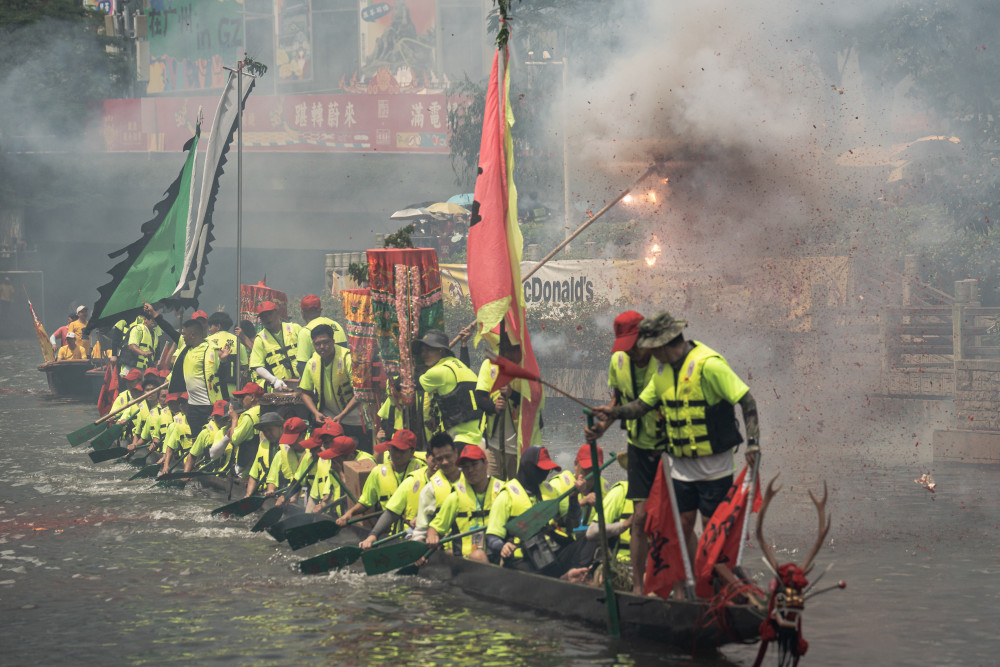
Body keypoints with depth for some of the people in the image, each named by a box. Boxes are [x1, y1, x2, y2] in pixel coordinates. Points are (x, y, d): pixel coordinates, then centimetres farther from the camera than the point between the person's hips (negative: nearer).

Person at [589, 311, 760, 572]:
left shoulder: (708, 364, -17)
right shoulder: (663, 370, 7)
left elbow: (746, 400, -18)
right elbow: (643, 404, 11)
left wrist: (752, 441, -24)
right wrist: (615, 412, -6)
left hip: (713, 465, -7)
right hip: (681, 465, 7)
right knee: (683, 525, 7)